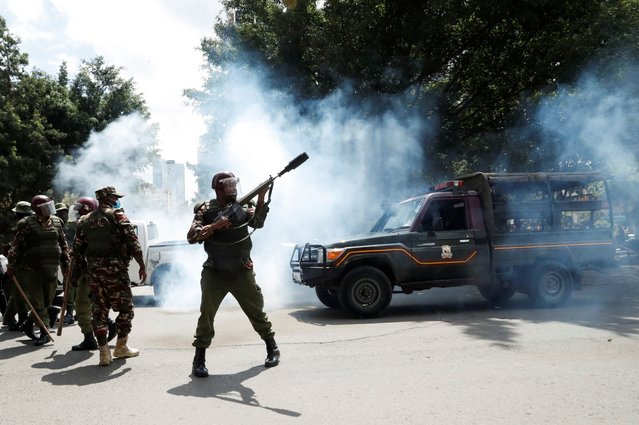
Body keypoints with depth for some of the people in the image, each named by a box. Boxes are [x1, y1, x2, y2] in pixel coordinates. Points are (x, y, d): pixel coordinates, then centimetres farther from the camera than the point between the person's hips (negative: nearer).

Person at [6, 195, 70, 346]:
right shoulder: (26, 224, -6)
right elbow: (16, 246, -6)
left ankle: (28, 325, 29)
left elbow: (63, 244, 16)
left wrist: (66, 264, 12)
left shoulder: (57, 222, 9)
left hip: (51, 269, 5)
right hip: (32, 270, -5)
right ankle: (44, 333, 10)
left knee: (47, 302, 10)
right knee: (38, 303, -1)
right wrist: (12, 264, -13)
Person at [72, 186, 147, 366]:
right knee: (125, 307, 7)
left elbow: (77, 248, 14)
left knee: (99, 309, 7)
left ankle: (104, 352, 6)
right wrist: (142, 265, -5)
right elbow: (132, 241, -10)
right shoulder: (116, 215, -2)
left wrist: (81, 269, 21)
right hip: (114, 268, -6)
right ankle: (121, 347, 12)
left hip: (93, 270, 6)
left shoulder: (85, 220, 16)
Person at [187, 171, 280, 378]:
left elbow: (257, 222, -14)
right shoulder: (206, 210, -2)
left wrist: (261, 198, -27)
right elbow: (191, 237, -10)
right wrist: (214, 226, -22)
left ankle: (273, 349, 26)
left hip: (242, 272, 2)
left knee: (257, 312, 10)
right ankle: (199, 360, 8)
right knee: (206, 314, -4)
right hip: (214, 273, -1)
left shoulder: (242, 207, 3)